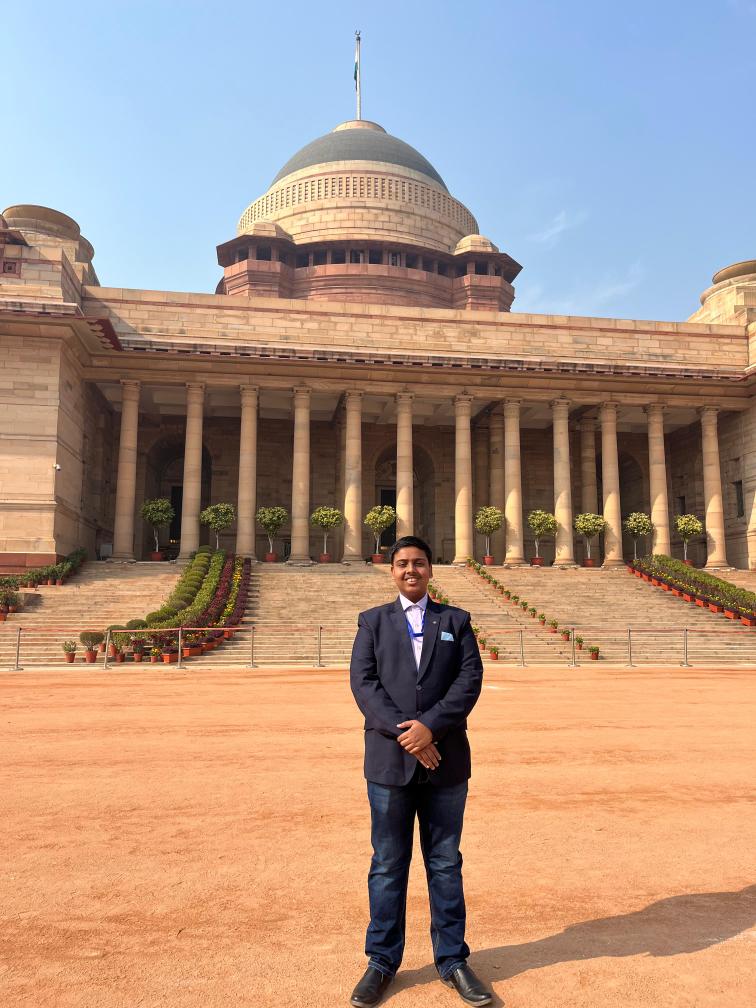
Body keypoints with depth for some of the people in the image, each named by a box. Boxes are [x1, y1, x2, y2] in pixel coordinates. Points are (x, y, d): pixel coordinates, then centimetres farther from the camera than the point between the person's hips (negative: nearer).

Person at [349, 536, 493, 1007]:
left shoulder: (456, 621, 9)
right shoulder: (373, 621, 8)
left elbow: (471, 679, -3)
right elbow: (363, 682, -3)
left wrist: (430, 726, -16)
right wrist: (403, 733, -15)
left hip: (446, 759, 1)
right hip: (389, 759, 0)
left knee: (445, 862, 10)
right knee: (388, 865, 8)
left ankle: (453, 959, 23)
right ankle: (382, 962, 22)